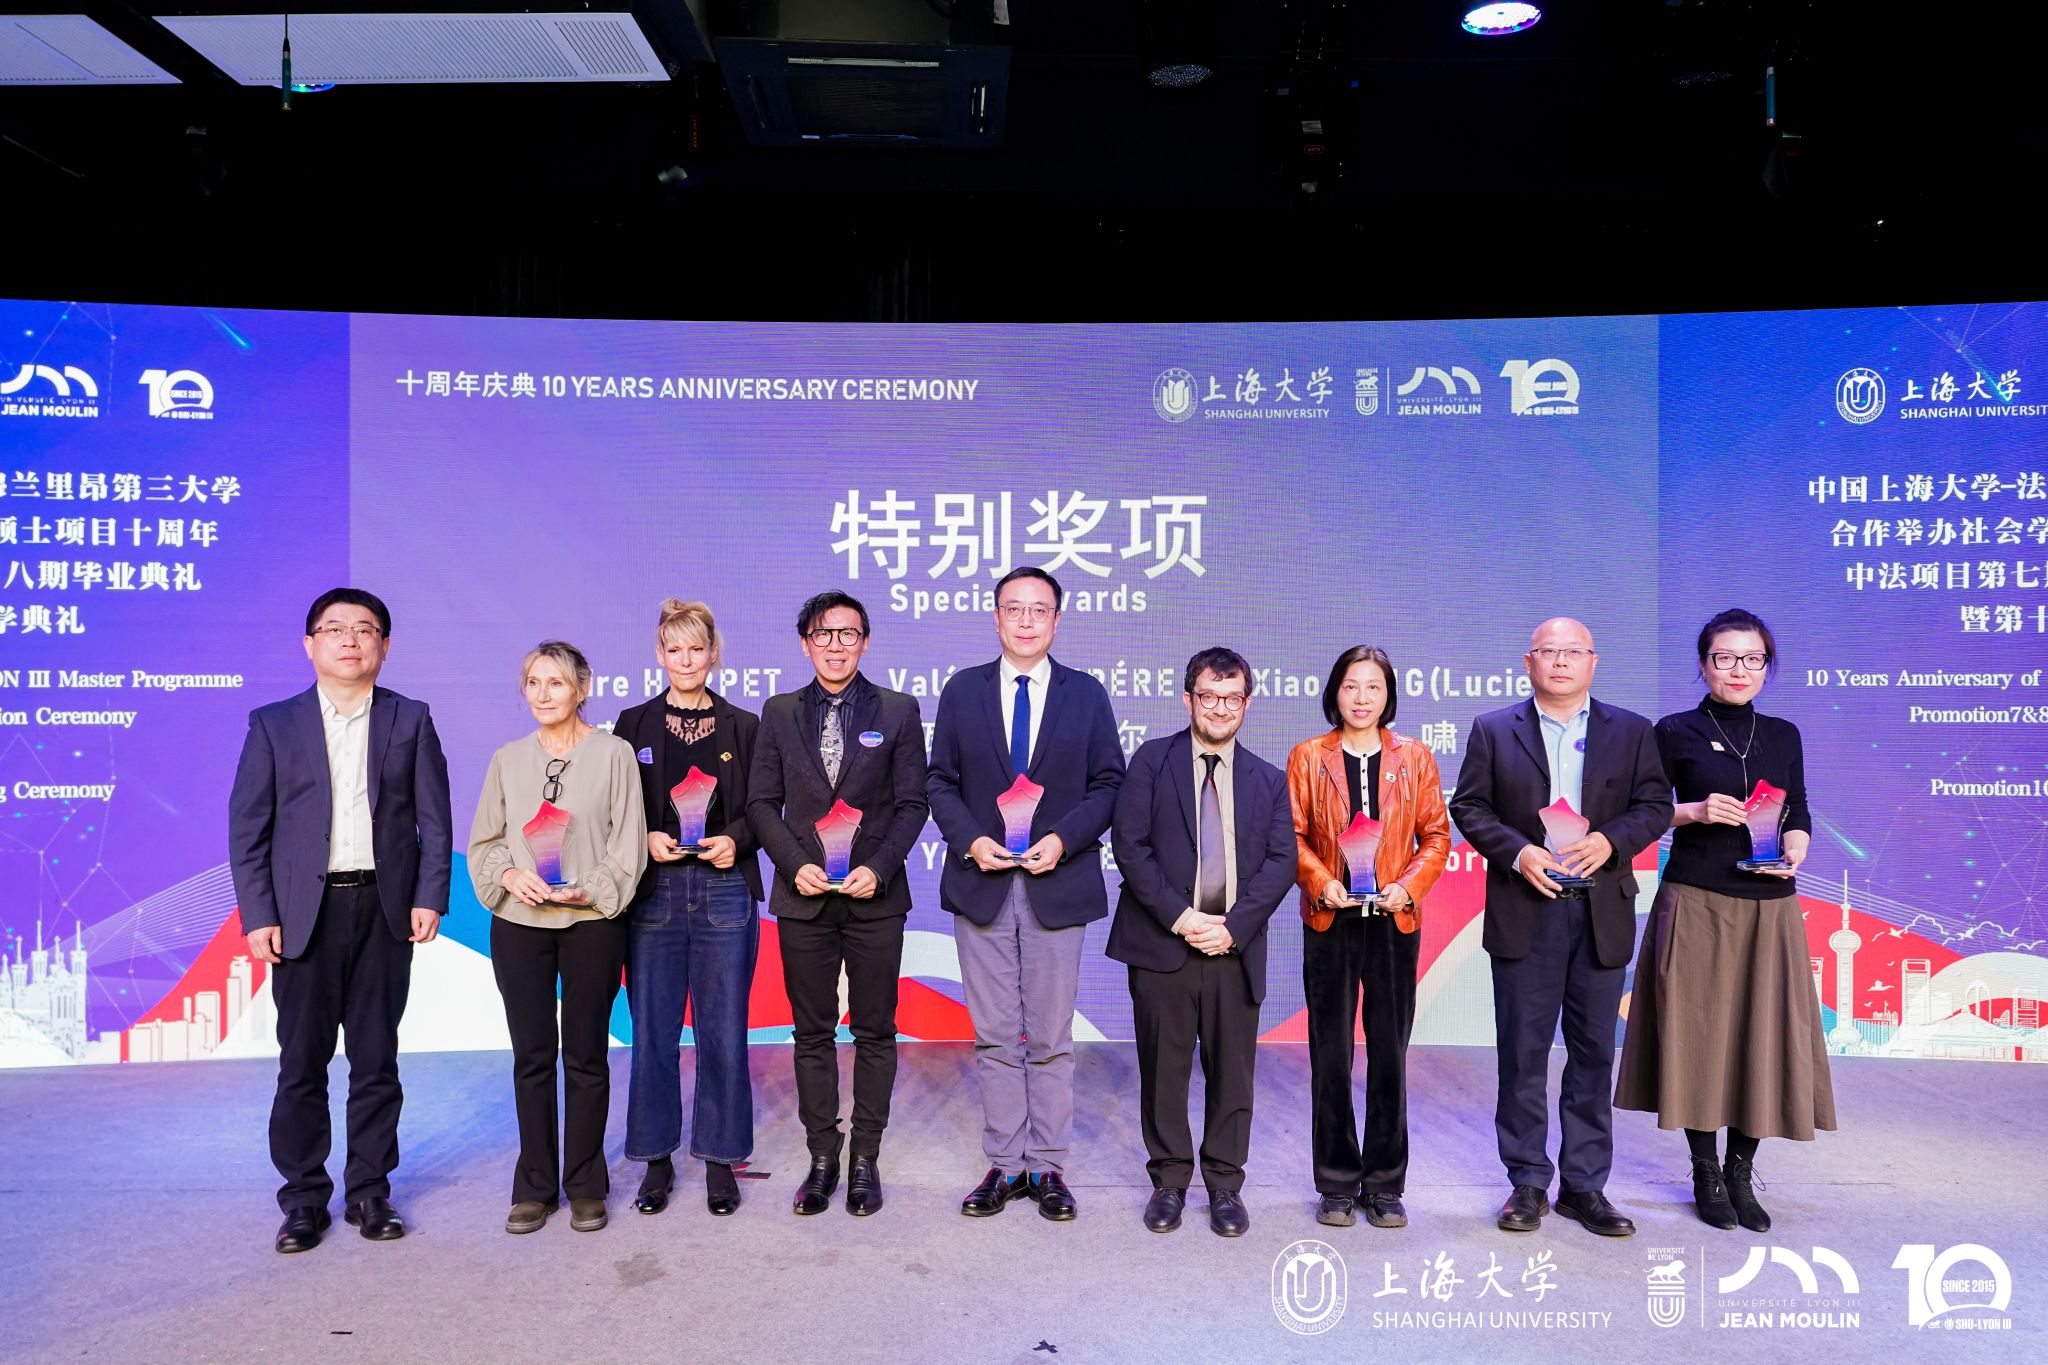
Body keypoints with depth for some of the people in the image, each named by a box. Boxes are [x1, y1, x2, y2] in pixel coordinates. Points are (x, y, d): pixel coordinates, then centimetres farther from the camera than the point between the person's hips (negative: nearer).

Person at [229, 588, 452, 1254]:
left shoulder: (411, 720, 6)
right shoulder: (273, 724, 5)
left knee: (376, 1060, 8)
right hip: (305, 913, 0)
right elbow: (247, 827, 3)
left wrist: (429, 898, -5)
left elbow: (434, 819, 4)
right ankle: (304, 1198, 19)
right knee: (302, 1062, 6)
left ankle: (369, 1191, 20)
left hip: (385, 910, 0)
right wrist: (258, 916, -5)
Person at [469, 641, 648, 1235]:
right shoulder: (508, 759, 9)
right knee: (532, 1057, 8)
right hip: (518, 924, 3)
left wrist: (589, 890, -14)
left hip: (592, 923, -2)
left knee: (586, 1057, 5)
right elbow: (483, 841, 12)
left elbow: (628, 844, -3)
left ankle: (585, 1186, 18)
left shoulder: (614, 753, -1)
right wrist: (509, 875, -8)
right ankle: (535, 1186, 20)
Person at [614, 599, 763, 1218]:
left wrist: (735, 840, -11)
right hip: (654, 894, 1)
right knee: (653, 1033, 5)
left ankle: (720, 1158, 17)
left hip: (725, 893, 0)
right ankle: (657, 1159, 20)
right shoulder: (634, 725, 7)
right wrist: (646, 840, -10)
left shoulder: (744, 726, 6)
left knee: (724, 1033, 3)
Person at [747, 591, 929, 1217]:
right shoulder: (779, 713, 6)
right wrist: (795, 864, -9)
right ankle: (822, 1157, 19)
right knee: (812, 1033, 8)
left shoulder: (898, 711, 2)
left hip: (875, 897, -1)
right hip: (804, 897, 1)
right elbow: (762, 801, 5)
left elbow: (912, 803, 0)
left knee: (874, 1033, 6)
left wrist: (879, 867, -13)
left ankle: (866, 1159, 17)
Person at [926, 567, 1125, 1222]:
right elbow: (941, 782, 5)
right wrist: (971, 840, -11)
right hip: (981, 884, 1)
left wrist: (1062, 839, -13)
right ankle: (1004, 1164, 19)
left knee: (1051, 1039, 7)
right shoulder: (962, 690, 6)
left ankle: (1047, 1166, 19)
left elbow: (1107, 784, 2)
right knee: (995, 1038, 8)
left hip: (1057, 886, -1)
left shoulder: (1086, 694, 4)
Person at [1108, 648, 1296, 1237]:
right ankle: (1168, 1181, 21)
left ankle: (1225, 1184, 22)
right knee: (1163, 1069, 6)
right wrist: (1179, 917, -12)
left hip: (1235, 946, 2)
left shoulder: (1269, 779, 12)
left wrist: (1233, 926, -10)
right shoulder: (1152, 760, 4)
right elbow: (1130, 844, -4)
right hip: (1161, 943, -1)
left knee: (1232, 1073, 6)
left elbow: (1281, 860, 3)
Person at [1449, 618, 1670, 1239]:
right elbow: (1468, 806, 2)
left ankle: (1584, 1184, 19)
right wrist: (1517, 852, -13)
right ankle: (1528, 1184, 15)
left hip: (1602, 912, 1)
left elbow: (1655, 806, 4)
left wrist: (1610, 841, -14)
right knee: (1522, 1053, 3)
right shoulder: (1493, 730, 6)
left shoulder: (1631, 732, 8)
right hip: (1524, 912, -1)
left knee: (1594, 1052, 8)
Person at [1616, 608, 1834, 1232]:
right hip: (1696, 904, -3)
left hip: (1769, 905, 3)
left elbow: (1799, 815, 14)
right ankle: (1706, 1174, 15)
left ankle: (1741, 1173, 18)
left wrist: (1794, 851, -6)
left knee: (1763, 1035, 4)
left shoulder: (1783, 735, 11)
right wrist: (1695, 812, -15)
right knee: (1699, 1031, 1)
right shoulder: (1675, 731, 0)